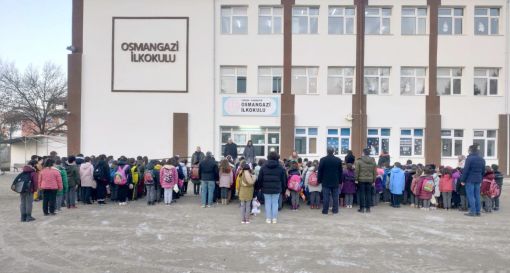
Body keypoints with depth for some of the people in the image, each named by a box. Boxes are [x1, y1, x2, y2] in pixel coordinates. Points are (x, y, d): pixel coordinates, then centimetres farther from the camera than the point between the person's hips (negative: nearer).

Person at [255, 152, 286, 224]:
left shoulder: (263, 167, 2)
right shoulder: (280, 168, 1)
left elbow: (260, 179, 3)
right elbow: (283, 179, 4)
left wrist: (258, 187, 10)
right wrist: (283, 189, 11)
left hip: (266, 189, 0)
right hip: (277, 189, 0)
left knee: (267, 203, 7)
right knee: (275, 203, 6)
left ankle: (268, 218, 9)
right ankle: (274, 219, 9)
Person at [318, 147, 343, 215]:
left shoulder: (323, 160, -5)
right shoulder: (338, 160, 3)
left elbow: (320, 171, -2)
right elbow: (340, 172, 7)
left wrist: (319, 180, 6)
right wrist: (340, 181, 13)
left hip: (326, 182, -2)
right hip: (335, 182, 2)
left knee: (326, 197, -1)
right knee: (335, 197, 7)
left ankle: (325, 210, 1)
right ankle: (335, 210, 9)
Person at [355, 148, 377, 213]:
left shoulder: (359, 161, -8)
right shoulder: (373, 161, 4)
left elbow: (357, 171, -9)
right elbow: (375, 172, 7)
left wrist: (356, 179, -2)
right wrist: (374, 180, 13)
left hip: (361, 180, -3)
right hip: (370, 180, 3)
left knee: (362, 194, 3)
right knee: (368, 194, 9)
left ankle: (362, 208, 6)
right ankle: (368, 208, 13)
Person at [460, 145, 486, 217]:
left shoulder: (469, 159, -11)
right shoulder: (482, 159, 11)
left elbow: (465, 170, -13)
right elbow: (483, 171, 16)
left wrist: (462, 180, -7)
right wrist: (480, 179, 22)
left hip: (470, 180, -6)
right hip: (478, 180, 6)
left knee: (471, 196, -2)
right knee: (477, 195, 11)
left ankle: (472, 211, -3)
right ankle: (478, 211, 14)